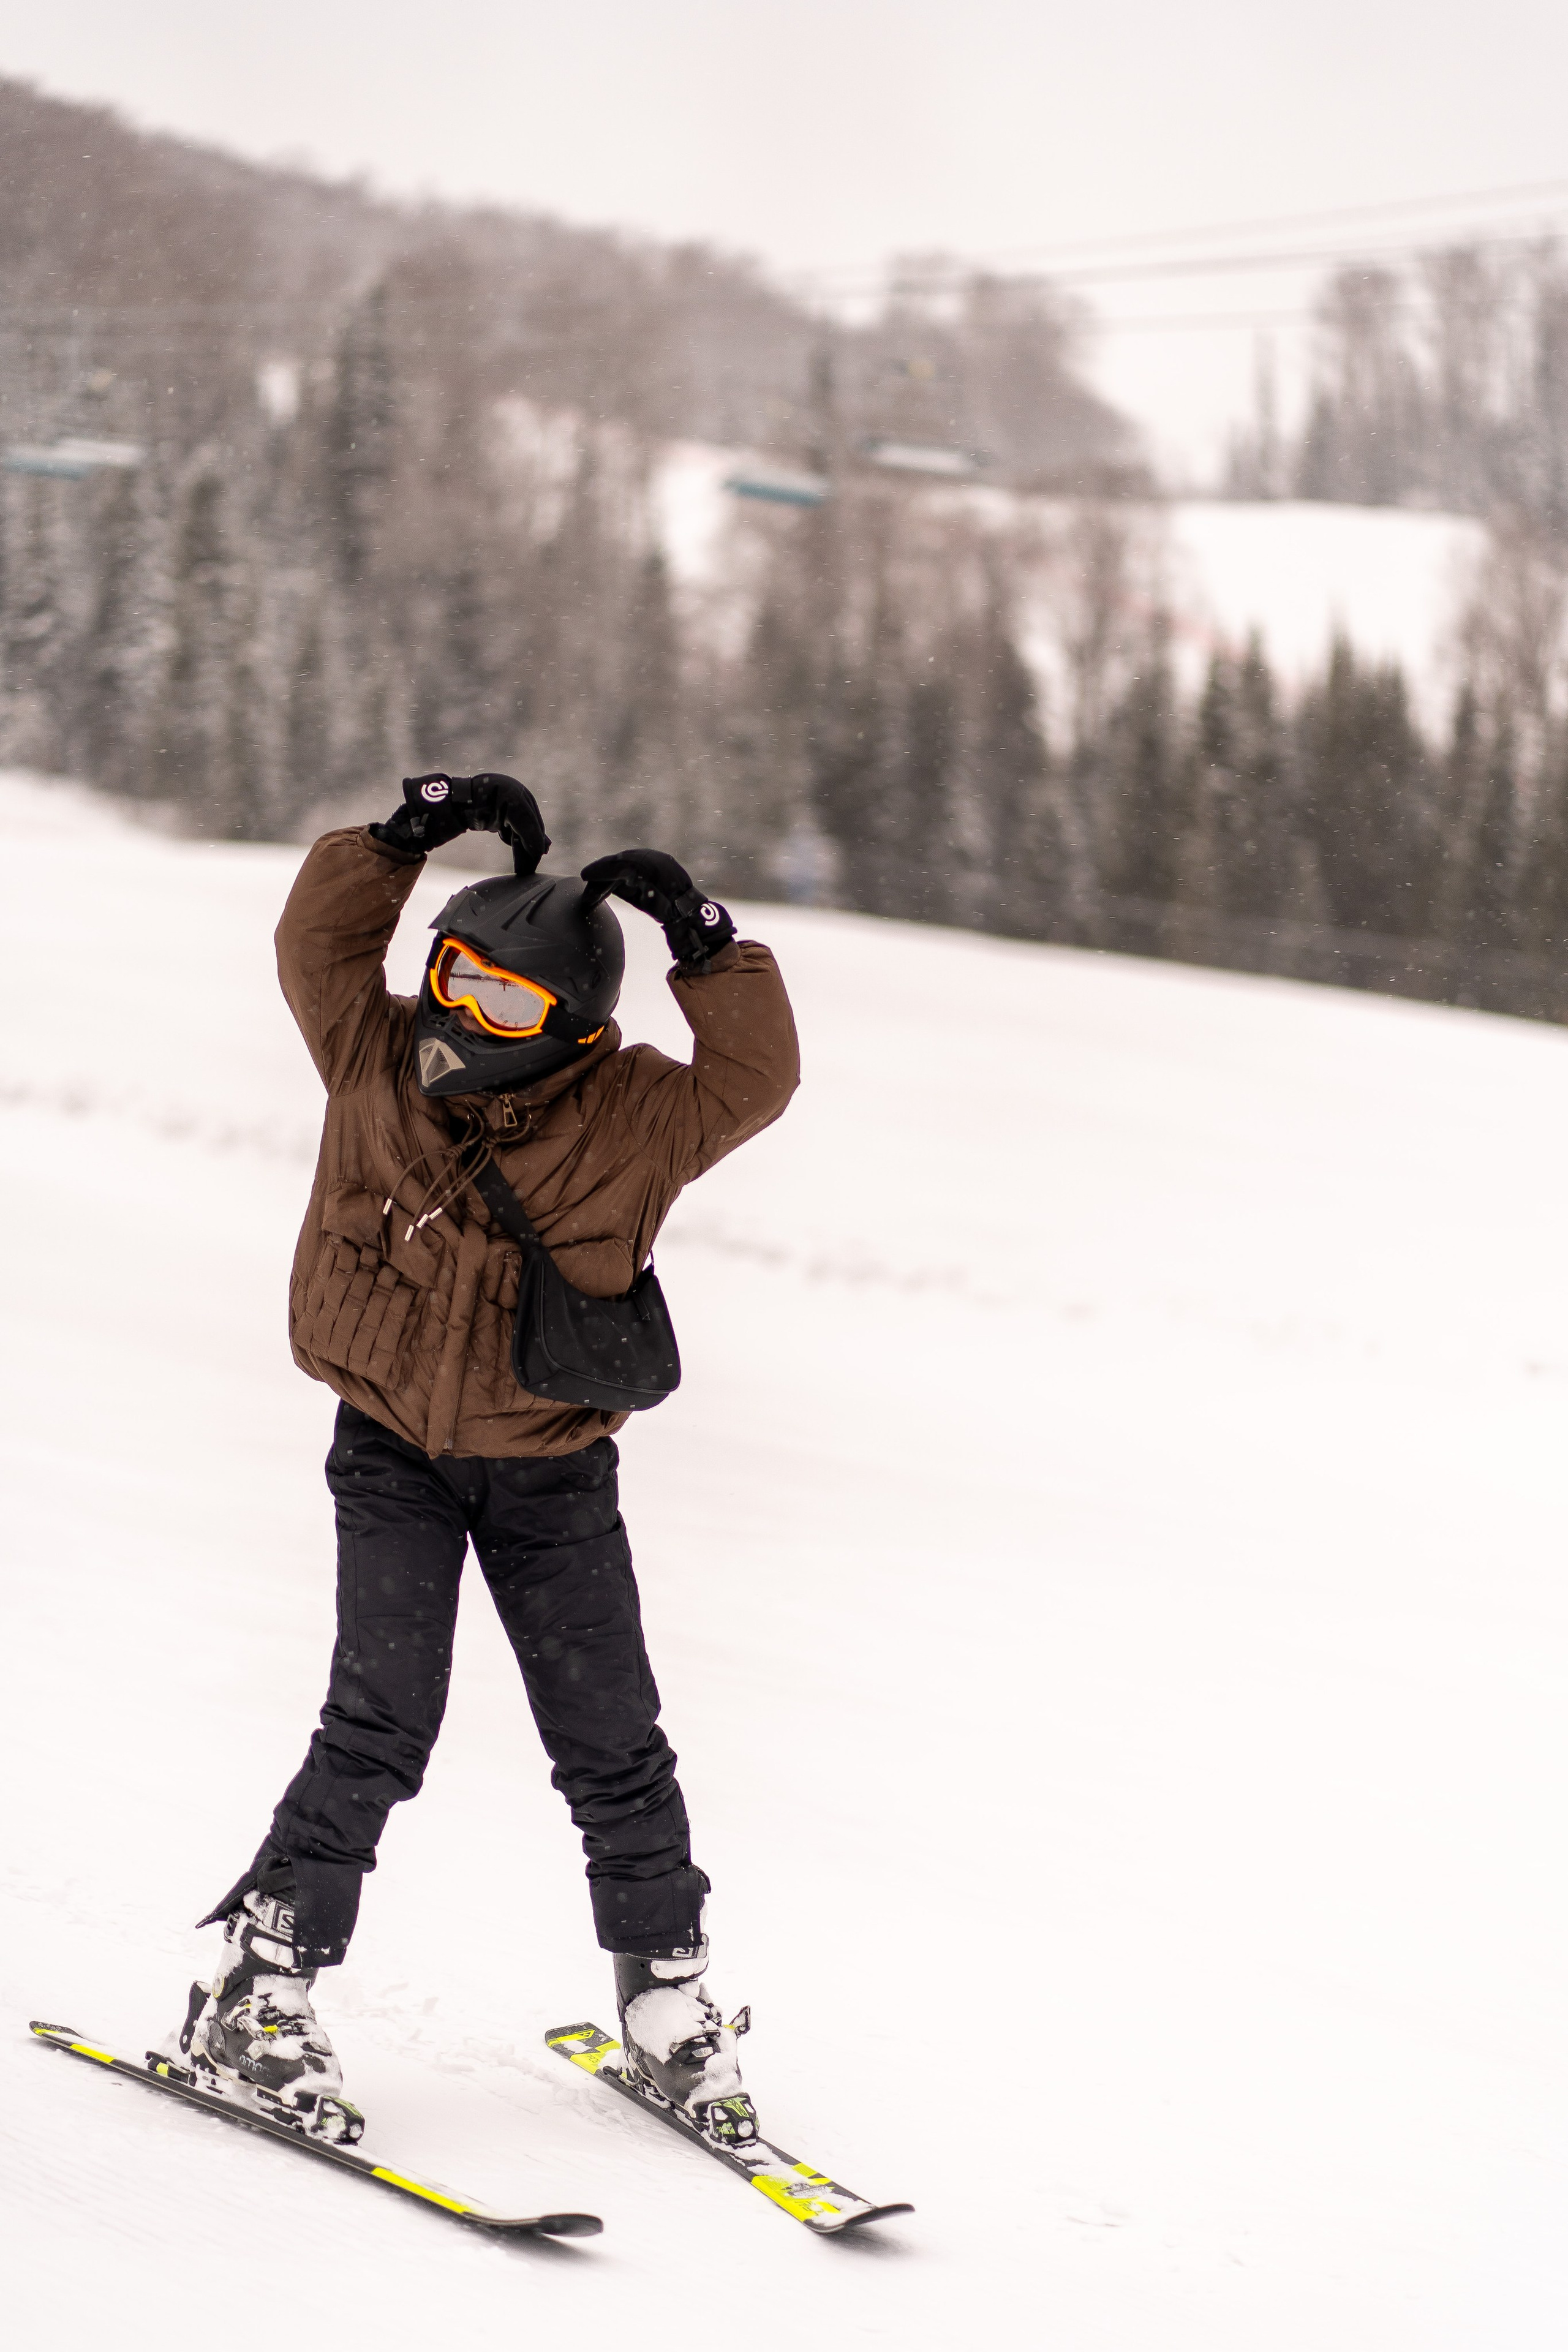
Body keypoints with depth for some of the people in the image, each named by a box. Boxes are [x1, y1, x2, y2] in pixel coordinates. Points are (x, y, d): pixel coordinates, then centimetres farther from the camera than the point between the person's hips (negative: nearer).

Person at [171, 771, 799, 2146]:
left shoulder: (630, 1117, -11)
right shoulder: (378, 1059, -7)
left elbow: (753, 1083, -21)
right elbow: (319, 942, -8)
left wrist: (707, 947, -30)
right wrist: (412, 834, -19)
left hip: (552, 1473, 1)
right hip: (392, 1449, -1)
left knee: (613, 1746, 3)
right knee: (384, 1720, -15)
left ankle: (669, 2002, 18)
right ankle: (256, 2000, -9)